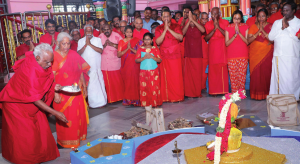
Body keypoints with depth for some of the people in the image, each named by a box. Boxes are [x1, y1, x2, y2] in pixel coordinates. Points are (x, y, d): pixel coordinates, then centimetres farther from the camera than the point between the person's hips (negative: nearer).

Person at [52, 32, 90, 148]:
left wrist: (84, 87, 9)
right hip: (63, 93, -5)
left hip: (76, 92, 5)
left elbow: (81, 71, 10)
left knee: (78, 114, 13)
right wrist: (56, 93, -20)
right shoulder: (54, 56, -10)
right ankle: (64, 141, 18)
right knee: (64, 117, 2)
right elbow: (52, 77, -14)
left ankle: (78, 136, 32)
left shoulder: (73, 54, 6)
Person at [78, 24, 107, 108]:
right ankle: (92, 102, 10)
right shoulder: (81, 41, 10)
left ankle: (100, 101, 10)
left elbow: (101, 50, -7)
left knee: (99, 84, -1)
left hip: (96, 67, 0)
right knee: (88, 85, 0)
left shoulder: (98, 39, 8)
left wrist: (90, 44, -10)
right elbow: (78, 53, -1)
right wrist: (85, 45, -11)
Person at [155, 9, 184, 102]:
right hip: (164, 56, 0)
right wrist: (165, 30, -13)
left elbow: (180, 37, -9)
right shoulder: (159, 29, 8)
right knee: (165, 77, 0)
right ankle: (166, 97, 9)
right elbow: (158, 42, -7)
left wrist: (169, 29, -13)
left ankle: (178, 96, 10)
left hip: (175, 56, 0)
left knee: (177, 76, -1)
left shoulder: (176, 26, 8)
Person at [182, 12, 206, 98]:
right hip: (188, 56, 1)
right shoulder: (186, 28, 10)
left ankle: (198, 93, 11)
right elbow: (183, 33, -12)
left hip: (198, 56, -1)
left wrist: (193, 20, -18)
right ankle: (189, 93, 9)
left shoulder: (198, 28, 7)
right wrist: (189, 21, -18)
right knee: (188, 75, 0)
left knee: (198, 75, 1)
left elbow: (203, 30, -17)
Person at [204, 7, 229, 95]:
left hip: (222, 49, -1)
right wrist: (214, 29, -12)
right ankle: (214, 91, 3)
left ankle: (224, 90, 1)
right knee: (212, 70, -3)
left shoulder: (225, 22, 6)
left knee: (223, 70, -6)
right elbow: (206, 38, -2)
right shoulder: (208, 24, 10)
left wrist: (219, 27, -13)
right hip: (212, 50, 1)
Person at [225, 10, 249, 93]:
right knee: (233, 76, -2)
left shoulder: (245, 27, 7)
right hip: (231, 56, 0)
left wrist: (239, 33, -13)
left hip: (243, 56, 0)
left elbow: (247, 42, -3)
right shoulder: (228, 28, 6)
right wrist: (235, 35, -13)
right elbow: (227, 43, -2)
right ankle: (234, 94, 6)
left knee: (242, 75, -1)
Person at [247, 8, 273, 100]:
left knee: (266, 73, -4)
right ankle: (256, 94, 7)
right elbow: (249, 40, -2)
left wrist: (263, 31, -13)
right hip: (255, 54, 1)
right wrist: (258, 32, -10)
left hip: (267, 54, -1)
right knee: (255, 74, -3)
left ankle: (266, 94, 7)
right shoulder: (253, 27, 9)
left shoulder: (270, 26, 4)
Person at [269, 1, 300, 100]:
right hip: (278, 56, 3)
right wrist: (282, 28, -5)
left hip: (292, 56, -3)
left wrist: (287, 26, -6)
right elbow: (271, 37, 4)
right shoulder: (277, 22, 15)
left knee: (291, 78, -5)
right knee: (278, 77, 2)